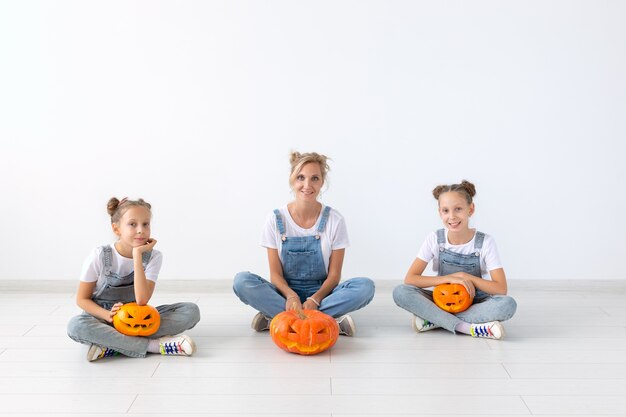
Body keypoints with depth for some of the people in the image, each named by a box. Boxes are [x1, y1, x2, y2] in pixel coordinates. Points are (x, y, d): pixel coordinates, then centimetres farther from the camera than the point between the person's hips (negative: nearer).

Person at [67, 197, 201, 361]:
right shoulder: (99, 256, -13)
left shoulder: (153, 256, -9)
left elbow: (142, 301, -22)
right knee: (76, 326, -37)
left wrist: (137, 254, -25)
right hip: (103, 317, -2)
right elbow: (82, 299, -4)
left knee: (191, 311, -20)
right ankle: (154, 345, -31)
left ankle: (112, 345, -30)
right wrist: (108, 315, -24)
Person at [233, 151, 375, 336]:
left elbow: (334, 274, -4)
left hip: (321, 293, 0)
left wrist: (315, 299, -23)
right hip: (286, 293, 0)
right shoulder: (275, 219, -5)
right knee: (242, 281, -27)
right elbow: (275, 273, -4)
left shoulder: (334, 220, -6)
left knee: (365, 286, -28)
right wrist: (291, 296, -25)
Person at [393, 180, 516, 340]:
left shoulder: (485, 242, -12)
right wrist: (450, 278, -24)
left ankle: (433, 319, -25)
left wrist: (465, 276, -21)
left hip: (475, 302, -1)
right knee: (400, 292, -26)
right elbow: (410, 279, -16)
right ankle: (466, 327, -30)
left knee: (508, 304, -33)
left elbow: (501, 289, -16)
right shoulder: (434, 239, -9)